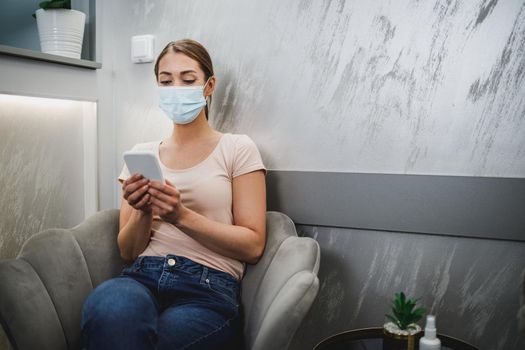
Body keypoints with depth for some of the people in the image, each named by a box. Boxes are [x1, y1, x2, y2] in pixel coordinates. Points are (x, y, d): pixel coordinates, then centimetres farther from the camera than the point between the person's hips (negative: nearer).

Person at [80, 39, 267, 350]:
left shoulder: (237, 148, 6)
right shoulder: (143, 153, 16)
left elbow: (253, 246, -2)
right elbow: (127, 251, 13)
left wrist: (182, 216, -14)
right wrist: (143, 212, -9)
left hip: (210, 286, -2)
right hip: (142, 276, 2)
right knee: (110, 306, -34)